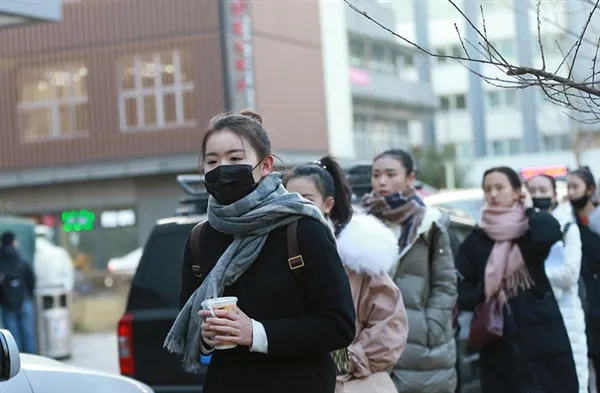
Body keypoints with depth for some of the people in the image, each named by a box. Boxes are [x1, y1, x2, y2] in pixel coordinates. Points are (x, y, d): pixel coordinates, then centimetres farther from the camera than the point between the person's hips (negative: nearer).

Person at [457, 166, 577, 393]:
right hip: (499, 344, 1)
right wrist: (483, 292, -16)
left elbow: (550, 234, -22)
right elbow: (460, 288, 2)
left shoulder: (534, 227, 3)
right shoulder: (475, 240, 7)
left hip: (542, 337, -1)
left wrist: (529, 210, -4)